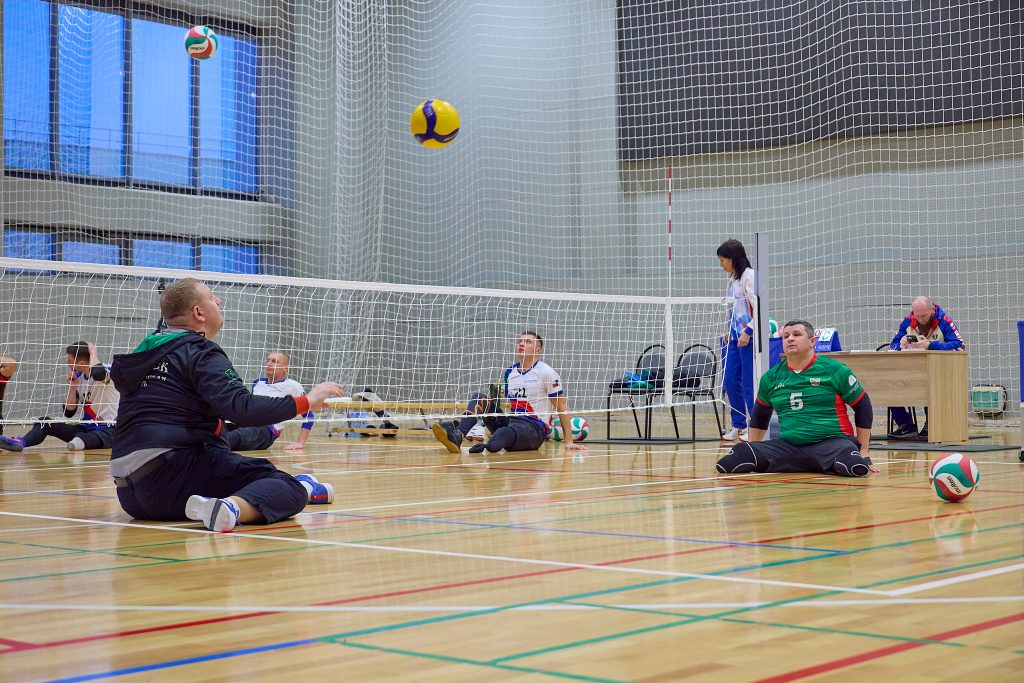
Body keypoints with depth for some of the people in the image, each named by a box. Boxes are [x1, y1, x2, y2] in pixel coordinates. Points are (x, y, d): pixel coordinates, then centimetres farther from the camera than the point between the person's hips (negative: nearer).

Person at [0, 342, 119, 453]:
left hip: (109, 430, -5)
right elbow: (69, 413, 4)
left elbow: (97, 373, -42)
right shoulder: (77, 377, 7)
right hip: (86, 428, 5)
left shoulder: (106, 371, -13)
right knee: (45, 422, -12)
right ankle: (21, 442, -34)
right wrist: (72, 387, -10)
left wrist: (93, 351, -23)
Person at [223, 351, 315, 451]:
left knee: (233, 437, -41)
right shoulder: (257, 383, 24)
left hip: (266, 430, -8)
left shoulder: (292, 386, 5)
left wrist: (300, 443, -4)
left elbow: (308, 415, 4)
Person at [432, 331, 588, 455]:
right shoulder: (509, 372, 14)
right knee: (480, 399, -15)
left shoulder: (546, 372, -3)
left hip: (534, 428, -7)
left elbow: (562, 408, -1)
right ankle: (457, 435, -32)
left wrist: (569, 442, -5)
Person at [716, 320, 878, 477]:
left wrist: (863, 451, 4)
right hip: (788, 446, 2)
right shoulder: (771, 377, 12)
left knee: (855, 466, -39)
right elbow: (759, 416, 28)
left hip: (831, 442, -2)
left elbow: (863, 407, 6)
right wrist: (753, 451, 23)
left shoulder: (834, 370, 0)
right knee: (729, 462, -21)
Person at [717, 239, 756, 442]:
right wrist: (729, 332, 17)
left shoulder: (749, 276, -11)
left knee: (749, 384, -6)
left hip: (748, 338, -9)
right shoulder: (732, 279, 15)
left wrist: (748, 332, -20)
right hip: (734, 338, 9)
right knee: (730, 382, 7)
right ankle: (739, 426, 15)